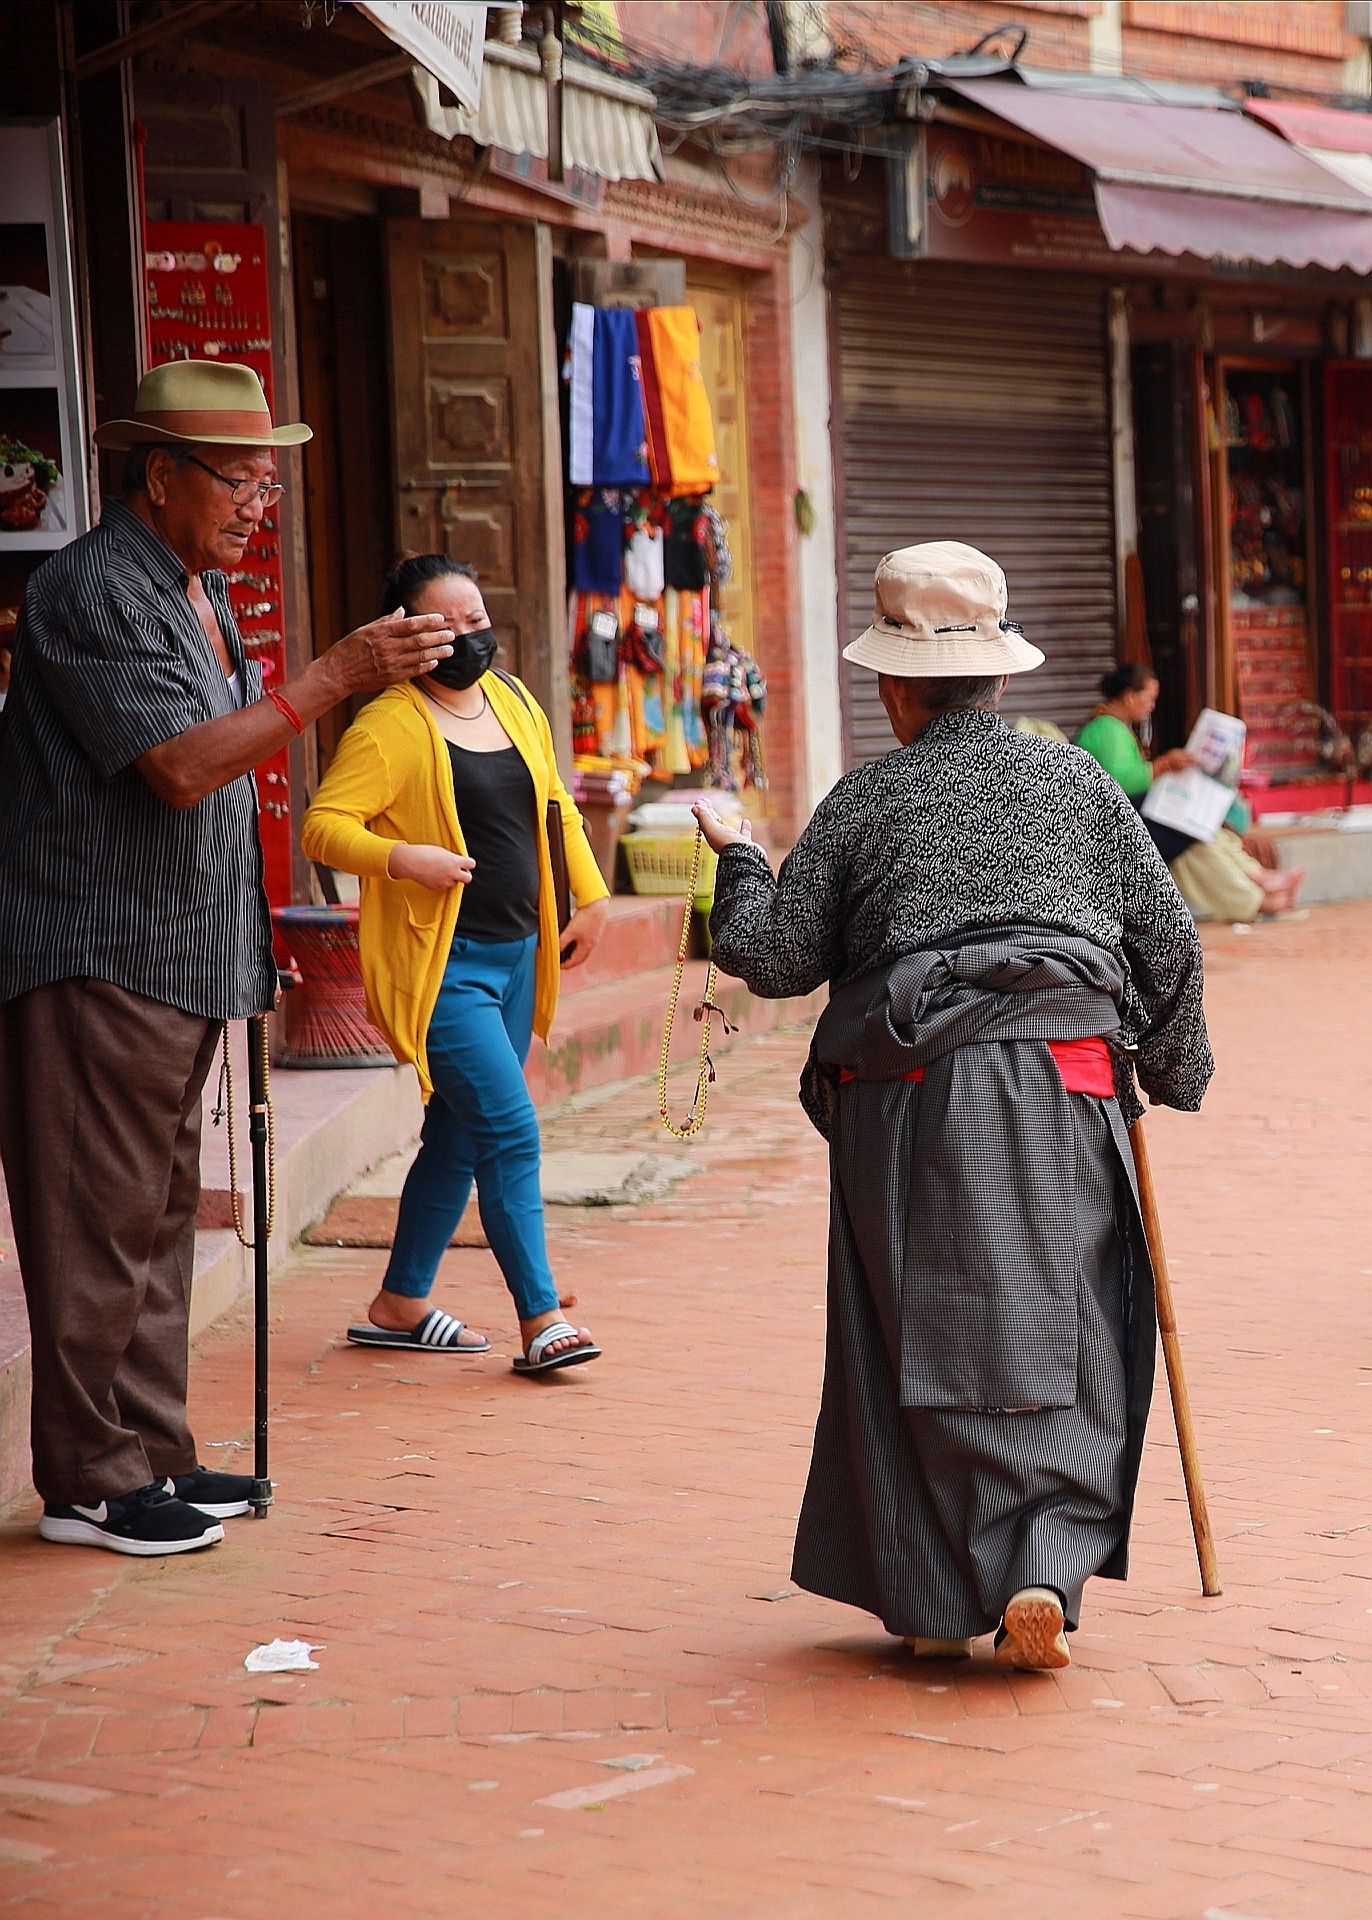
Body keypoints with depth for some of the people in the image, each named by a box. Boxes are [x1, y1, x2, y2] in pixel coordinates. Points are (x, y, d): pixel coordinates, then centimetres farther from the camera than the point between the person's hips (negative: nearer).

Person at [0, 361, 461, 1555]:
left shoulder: (200, 591, 16)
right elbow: (179, 766, -24)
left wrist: (246, 948, 21)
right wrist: (336, 676, -25)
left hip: (183, 959, 10)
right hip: (96, 957, -10)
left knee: (159, 1219, 13)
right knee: (100, 1224, -5)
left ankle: (153, 1454, 21)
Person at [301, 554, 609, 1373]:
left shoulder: (514, 701, 12)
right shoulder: (391, 726, -11)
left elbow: (554, 805, 24)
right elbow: (323, 825, -15)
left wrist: (592, 895, 18)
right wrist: (401, 858, -30)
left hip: (516, 953, 8)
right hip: (441, 961, -8)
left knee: (460, 1136, 12)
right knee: (510, 1128, -14)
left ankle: (400, 1304, 23)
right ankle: (541, 1317, -9)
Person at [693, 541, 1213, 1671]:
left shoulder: (869, 799, 4)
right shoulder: (1077, 782, 8)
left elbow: (775, 956, 7)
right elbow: (1169, 937, 9)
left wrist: (737, 858, 25)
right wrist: (1174, 1071, 22)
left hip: (907, 1100, 0)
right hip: (1061, 1083, 1)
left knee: (921, 1340, 8)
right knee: (1064, 1343, 6)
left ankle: (934, 1597, 11)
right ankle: (1045, 1573, -10)